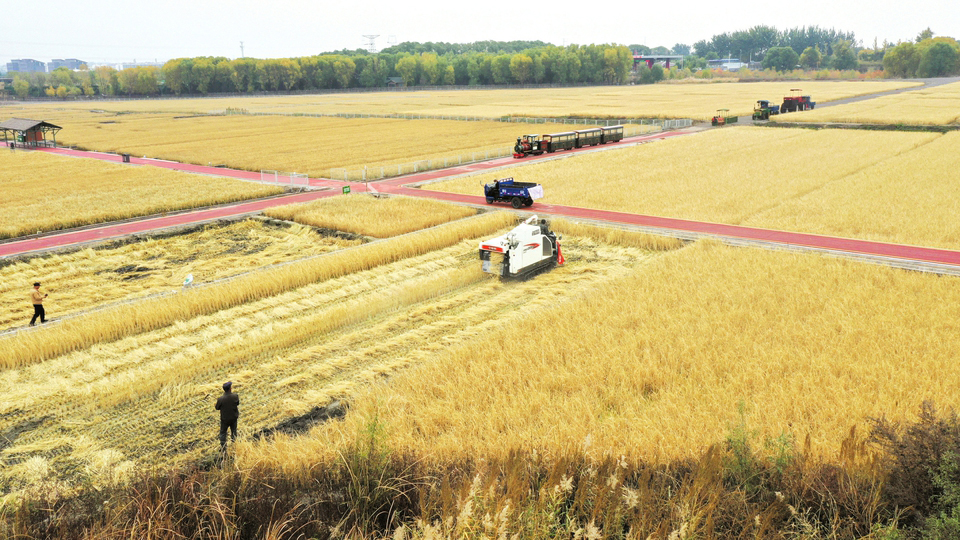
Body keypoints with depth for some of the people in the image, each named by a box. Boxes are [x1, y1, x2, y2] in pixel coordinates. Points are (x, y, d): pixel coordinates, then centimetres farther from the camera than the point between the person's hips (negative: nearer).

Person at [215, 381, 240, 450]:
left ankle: (223, 446, 26)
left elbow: (217, 408, -10)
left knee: (223, 432, 17)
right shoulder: (235, 396, -22)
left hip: (224, 418, -2)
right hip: (234, 417, 2)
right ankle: (234, 439, 48)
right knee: (233, 429, 27)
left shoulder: (220, 399, -27)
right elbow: (237, 404, -5)